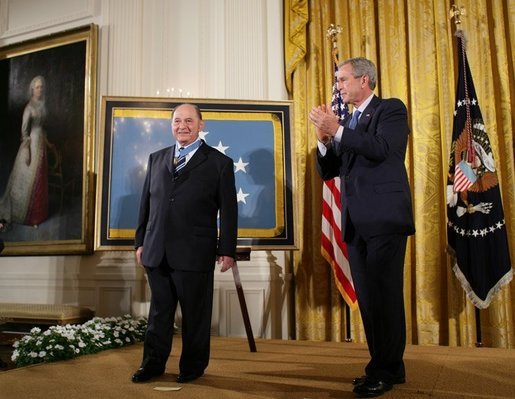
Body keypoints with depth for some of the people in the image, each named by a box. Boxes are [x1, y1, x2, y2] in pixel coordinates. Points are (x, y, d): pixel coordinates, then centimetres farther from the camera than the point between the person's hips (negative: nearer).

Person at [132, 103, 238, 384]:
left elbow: (228, 211, -1)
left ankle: (193, 366, 24)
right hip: (156, 252, 4)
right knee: (159, 312, 14)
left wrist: (227, 250, -4)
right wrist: (140, 242, 12)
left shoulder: (219, 163, 2)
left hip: (195, 254, -3)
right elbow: (146, 203, 15)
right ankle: (153, 363, 27)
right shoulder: (157, 159, 14)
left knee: (195, 314, 7)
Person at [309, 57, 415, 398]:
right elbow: (327, 171, 14)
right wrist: (325, 139, -2)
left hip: (385, 218, -7)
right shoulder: (346, 123, 20)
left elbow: (381, 149, -17)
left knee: (386, 296, -3)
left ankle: (384, 372, 8)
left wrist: (337, 130, -16)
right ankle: (388, 367, 22)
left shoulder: (391, 109, 1)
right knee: (368, 298, 10)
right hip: (356, 223, 8)